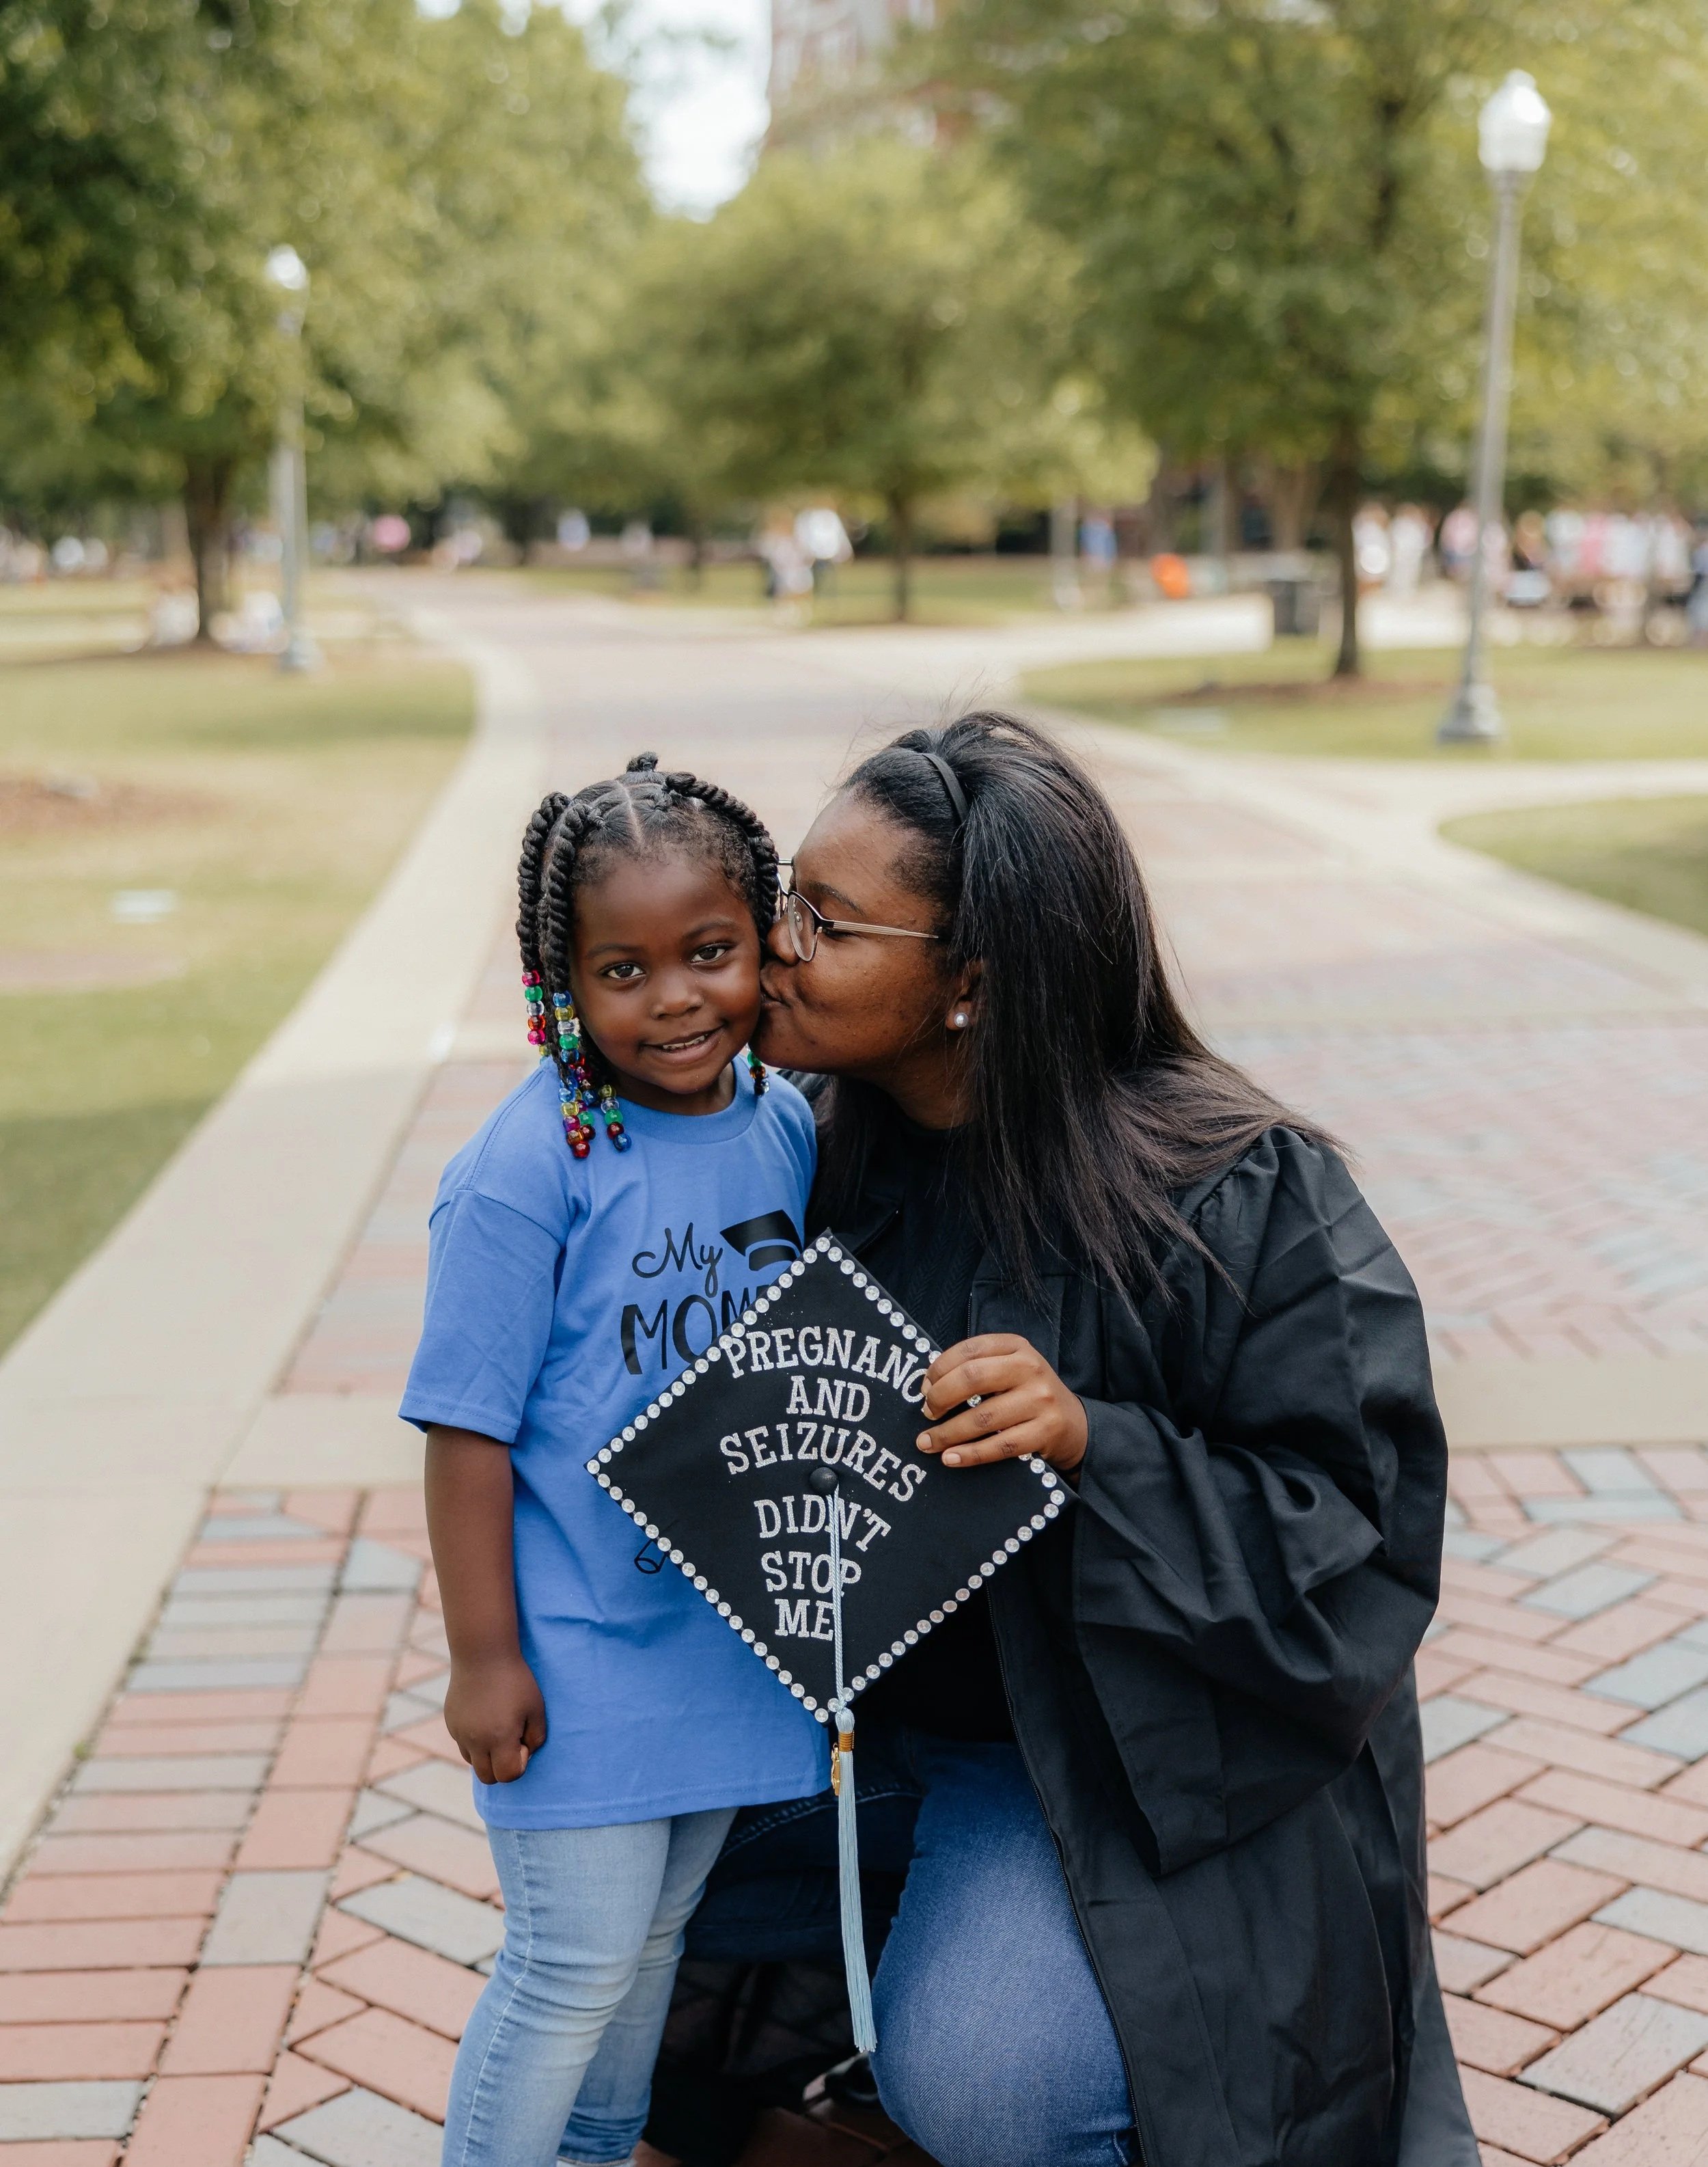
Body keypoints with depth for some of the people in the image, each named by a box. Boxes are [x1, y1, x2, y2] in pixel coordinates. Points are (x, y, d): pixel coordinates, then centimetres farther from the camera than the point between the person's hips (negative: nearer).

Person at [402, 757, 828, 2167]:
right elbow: (469, 1426, -16)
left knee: (657, 1935, 21)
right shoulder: (530, 1167, -20)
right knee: (577, 1959, 2)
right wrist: (484, 1655, -15)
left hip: (731, 1629, 6)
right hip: (579, 1644, -6)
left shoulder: (786, 1127, -2)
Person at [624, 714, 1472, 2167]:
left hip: (1126, 1759, -5)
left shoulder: (1239, 1201, -23)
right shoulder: (821, 1143, -6)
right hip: (851, 1701, 6)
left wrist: (1096, 1448, -35)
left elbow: (1359, 1538, -21)